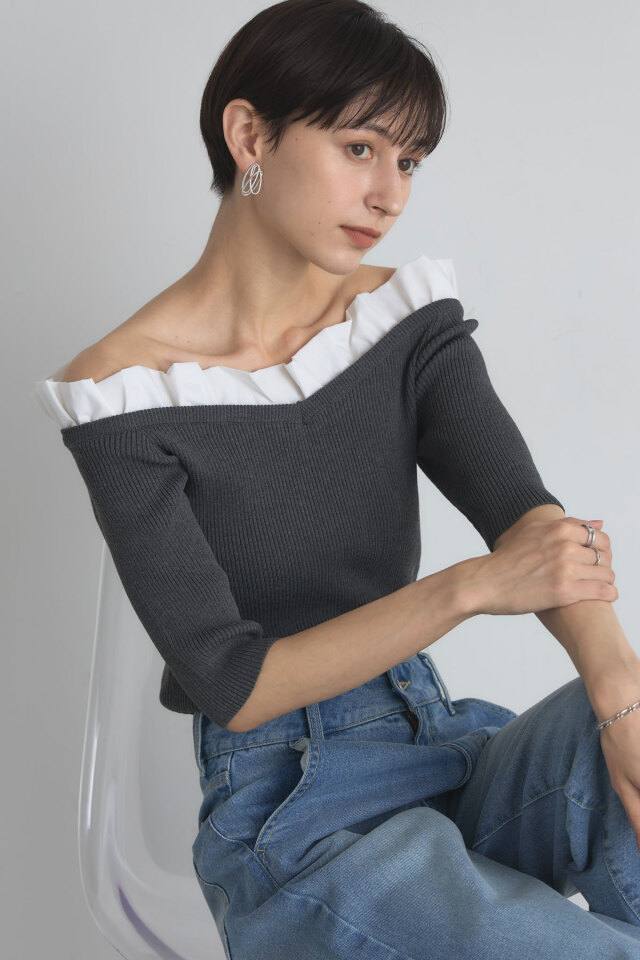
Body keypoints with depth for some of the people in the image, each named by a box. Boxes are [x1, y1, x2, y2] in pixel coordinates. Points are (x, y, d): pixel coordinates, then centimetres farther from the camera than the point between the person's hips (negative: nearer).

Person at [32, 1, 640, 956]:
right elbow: (234, 686, -16)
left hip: (443, 744, 5)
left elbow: (527, 512, -14)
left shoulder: (409, 316, 2)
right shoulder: (125, 393, -12)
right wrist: (472, 586, -27)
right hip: (281, 806, -4)